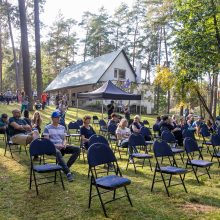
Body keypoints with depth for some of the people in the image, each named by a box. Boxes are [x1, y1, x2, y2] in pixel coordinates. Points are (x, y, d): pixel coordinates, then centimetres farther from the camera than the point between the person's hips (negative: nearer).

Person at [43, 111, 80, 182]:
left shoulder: (62, 127, 18)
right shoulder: (47, 128, 3)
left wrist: (64, 144, -4)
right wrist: (55, 145, -18)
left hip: (62, 146, 6)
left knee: (77, 149, -16)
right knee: (58, 152, -42)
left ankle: (66, 167, -15)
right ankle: (68, 173, -47)